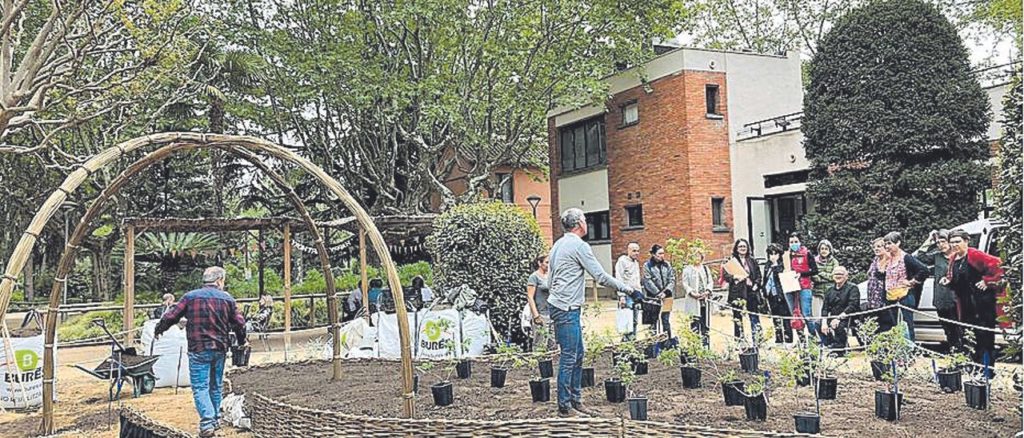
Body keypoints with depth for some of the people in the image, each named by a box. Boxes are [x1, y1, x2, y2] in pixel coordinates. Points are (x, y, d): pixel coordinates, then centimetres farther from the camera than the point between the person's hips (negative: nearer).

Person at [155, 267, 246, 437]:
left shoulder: (191, 297, -1)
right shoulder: (227, 298, 3)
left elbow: (171, 316, -1)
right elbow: (240, 323, 1)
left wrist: (158, 330, 18)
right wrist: (242, 341, 19)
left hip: (198, 350, -3)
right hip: (220, 349, 3)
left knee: (200, 387, -3)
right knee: (215, 386, 17)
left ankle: (207, 422, -15)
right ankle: (215, 419, 26)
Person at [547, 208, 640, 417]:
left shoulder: (558, 245, 16)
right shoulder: (579, 245, -12)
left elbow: (550, 279, 20)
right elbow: (601, 277, -15)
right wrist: (629, 290, -9)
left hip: (558, 305, 10)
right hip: (566, 309, -10)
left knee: (578, 355, 14)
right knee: (568, 358, -6)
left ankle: (575, 400, 20)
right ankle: (564, 407, -1)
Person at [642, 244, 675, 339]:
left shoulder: (667, 265, 10)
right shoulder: (647, 265, -1)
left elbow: (672, 280, 7)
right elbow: (648, 281, -8)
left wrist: (666, 292, -7)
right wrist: (658, 293, -13)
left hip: (666, 296, 3)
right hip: (653, 297, -3)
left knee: (666, 321, 5)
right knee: (653, 321, -1)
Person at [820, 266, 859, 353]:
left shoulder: (852, 288, -2)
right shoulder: (830, 289, 15)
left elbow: (852, 306, -15)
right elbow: (825, 307, 9)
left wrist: (839, 317, -23)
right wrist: (824, 322, -8)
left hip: (847, 318, -6)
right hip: (832, 318, 6)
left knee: (840, 327, -35)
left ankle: (840, 352, -29)